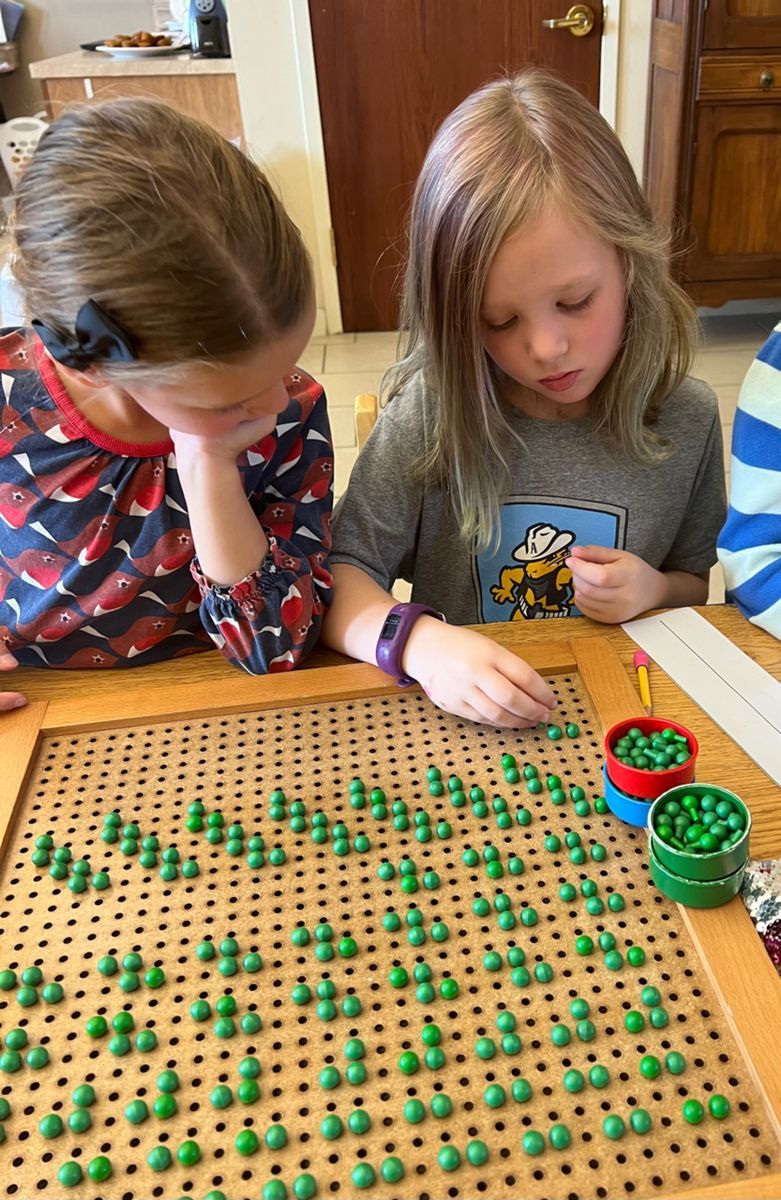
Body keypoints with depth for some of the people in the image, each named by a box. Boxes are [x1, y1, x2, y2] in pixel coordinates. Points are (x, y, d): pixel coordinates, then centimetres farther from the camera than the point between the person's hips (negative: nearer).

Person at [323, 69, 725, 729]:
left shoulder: (686, 421, -4)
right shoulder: (431, 413, -12)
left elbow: (698, 587, 11)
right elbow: (338, 579, -13)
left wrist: (655, 591, -11)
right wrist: (417, 640, -31)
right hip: (464, 727, -1)